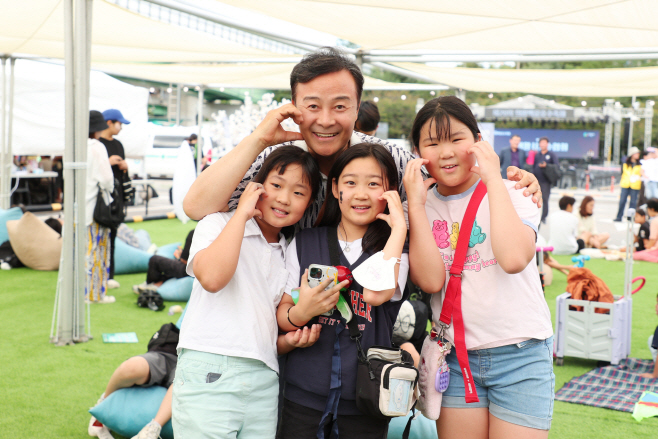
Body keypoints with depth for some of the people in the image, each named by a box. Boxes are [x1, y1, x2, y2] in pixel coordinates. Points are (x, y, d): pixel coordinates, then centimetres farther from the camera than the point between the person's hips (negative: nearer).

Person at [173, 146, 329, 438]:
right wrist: (242, 212, -11)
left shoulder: (289, 255, 20)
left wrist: (289, 341, 2)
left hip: (264, 381, 6)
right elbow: (211, 277, -20)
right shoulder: (217, 225, 3)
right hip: (210, 373, -5)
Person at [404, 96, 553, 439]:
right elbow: (430, 279, -12)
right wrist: (415, 204, -15)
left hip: (520, 355, -2)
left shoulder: (511, 194, -4)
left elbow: (513, 259, -25)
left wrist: (493, 180, -18)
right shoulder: (421, 206, 3)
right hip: (455, 356, 2)